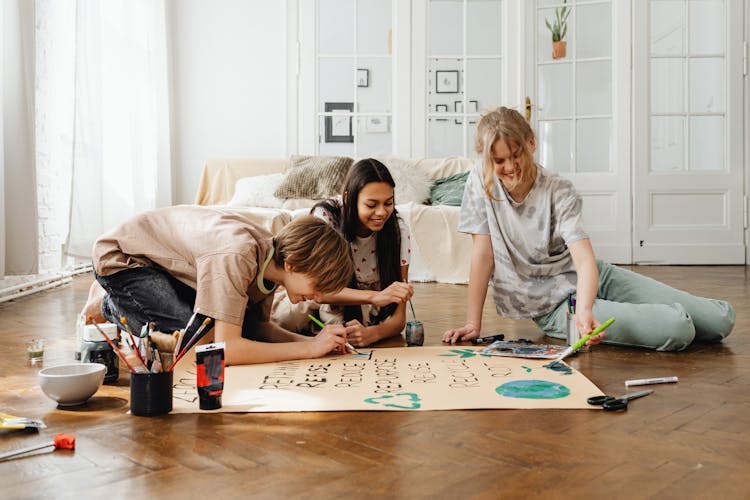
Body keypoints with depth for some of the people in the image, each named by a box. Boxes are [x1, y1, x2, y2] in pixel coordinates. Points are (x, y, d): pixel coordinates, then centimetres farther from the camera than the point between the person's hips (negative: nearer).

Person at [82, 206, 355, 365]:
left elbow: (260, 326, -1)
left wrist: (316, 341, -18)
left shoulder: (272, 252, -13)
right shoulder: (236, 257, -39)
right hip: (122, 256, -8)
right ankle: (109, 305, 3)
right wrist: (309, 348, -35)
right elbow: (226, 348, -40)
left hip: (167, 256, 8)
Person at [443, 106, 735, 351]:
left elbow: (585, 260, -23)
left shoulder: (559, 192, -11)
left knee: (721, 320, -4)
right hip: (552, 305, -2)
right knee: (676, 330, -22)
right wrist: (473, 324, -12)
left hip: (591, 279, 3)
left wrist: (584, 311, -43)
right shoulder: (481, 181, -10)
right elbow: (483, 254, -10)